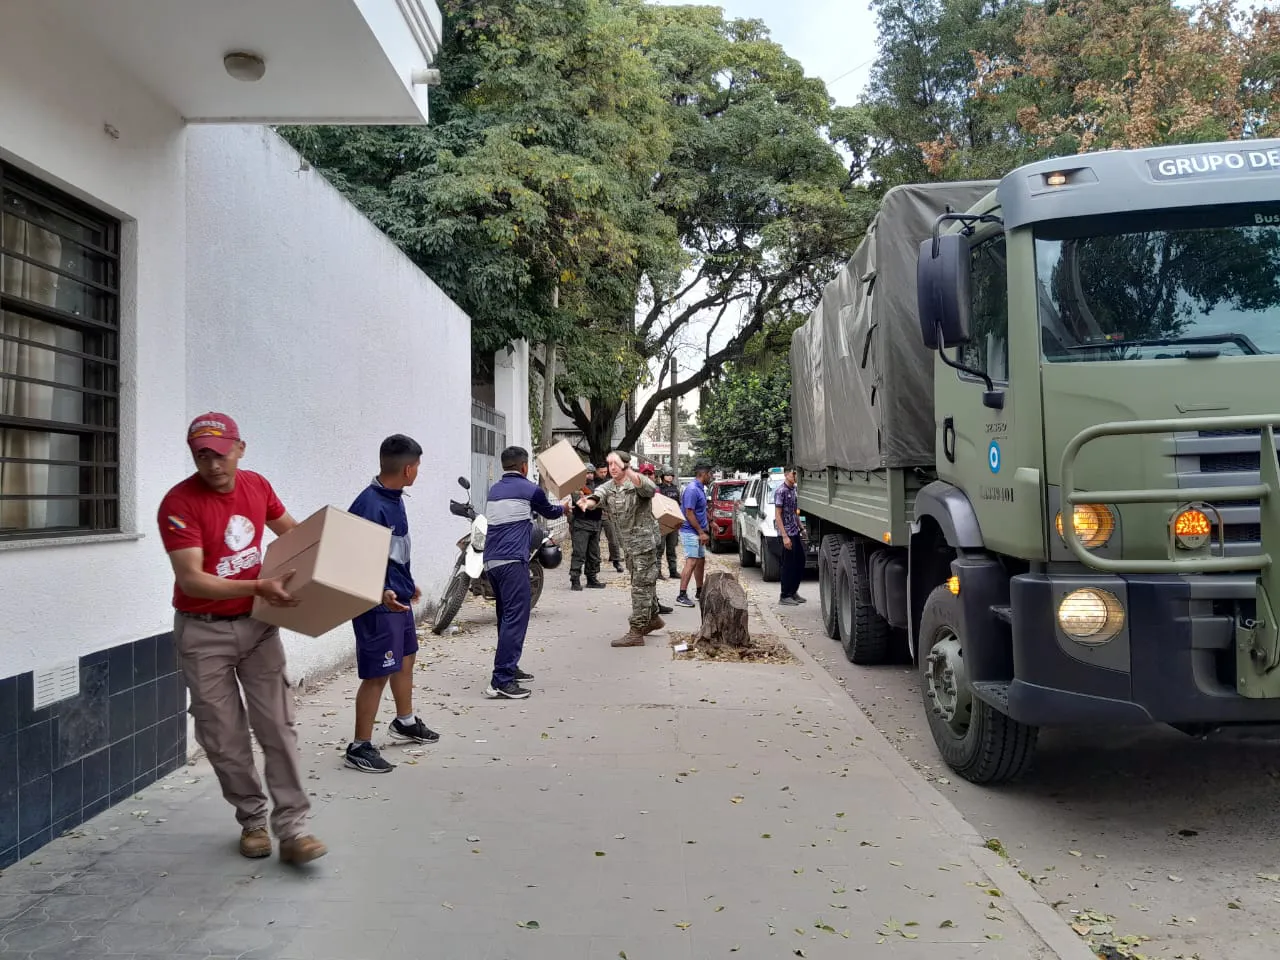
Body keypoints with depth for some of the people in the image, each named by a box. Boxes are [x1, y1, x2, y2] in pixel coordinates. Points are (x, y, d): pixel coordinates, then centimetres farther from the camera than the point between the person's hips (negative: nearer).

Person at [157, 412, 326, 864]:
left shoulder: (257, 485, 0)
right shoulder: (179, 503, -17)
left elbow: (291, 529, 19)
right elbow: (192, 579, -24)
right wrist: (259, 587, -35)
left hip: (256, 623, 4)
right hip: (203, 632, -3)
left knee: (277, 726, -2)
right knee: (224, 737, 5)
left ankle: (292, 829, 1)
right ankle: (252, 820, 23)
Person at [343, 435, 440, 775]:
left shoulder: (394, 498, 5)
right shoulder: (370, 505, -24)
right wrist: (381, 593, -40)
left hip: (399, 598, 10)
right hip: (380, 604, -10)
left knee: (406, 658, 23)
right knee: (378, 674, -3)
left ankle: (405, 722, 42)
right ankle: (360, 747, 9)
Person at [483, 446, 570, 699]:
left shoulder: (494, 490, 18)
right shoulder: (529, 489, 0)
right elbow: (548, 512, 17)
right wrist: (563, 507, 40)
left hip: (491, 561, 8)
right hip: (512, 561, -8)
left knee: (506, 617, 18)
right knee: (515, 618, -10)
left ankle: (509, 668, 26)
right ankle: (501, 682, -17)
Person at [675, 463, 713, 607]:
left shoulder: (700, 489, 13)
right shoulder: (692, 490, -18)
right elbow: (689, 514, -21)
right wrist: (701, 532, -19)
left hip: (698, 532, 10)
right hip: (690, 532, -10)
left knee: (701, 561, 15)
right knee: (691, 562, -15)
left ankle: (700, 592, 24)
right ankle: (682, 595, -16)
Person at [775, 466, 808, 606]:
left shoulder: (793, 489, 12)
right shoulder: (781, 491, -14)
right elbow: (777, 515, -17)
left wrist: (801, 528, 17)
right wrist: (785, 536, -21)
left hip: (796, 532, 9)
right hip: (787, 533, -9)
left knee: (800, 562, 12)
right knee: (788, 565, -3)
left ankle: (793, 592, 23)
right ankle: (785, 596, 5)